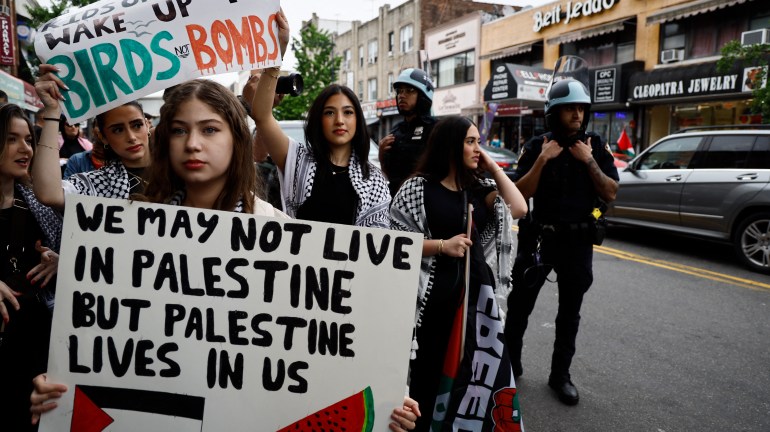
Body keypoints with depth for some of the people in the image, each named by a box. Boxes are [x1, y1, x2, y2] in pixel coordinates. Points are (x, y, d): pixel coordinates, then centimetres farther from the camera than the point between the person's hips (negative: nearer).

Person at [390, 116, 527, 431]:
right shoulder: (418, 189, -5)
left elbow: (518, 208, -2)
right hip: (435, 292, -5)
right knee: (430, 368, 6)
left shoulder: (478, 187, 11)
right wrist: (442, 245, -18)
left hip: (476, 288, 5)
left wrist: (493, 168, 0)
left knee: (476, 367, 8)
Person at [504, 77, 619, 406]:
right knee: (520, 304, 7)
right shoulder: (536, 146, -4)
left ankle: (560, 374, 24)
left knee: (570, 311, 10)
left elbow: (610, 194, -5)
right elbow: (520, 193, -10)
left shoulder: (596, 147, 0)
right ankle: (510, 363, 25)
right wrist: (542, 160, -19)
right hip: (539, 237, -1)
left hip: (578, 241, 2)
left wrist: (589, 162, -15)